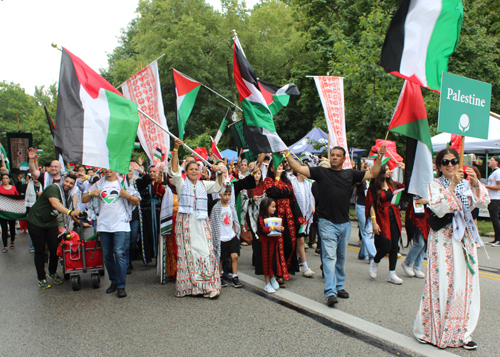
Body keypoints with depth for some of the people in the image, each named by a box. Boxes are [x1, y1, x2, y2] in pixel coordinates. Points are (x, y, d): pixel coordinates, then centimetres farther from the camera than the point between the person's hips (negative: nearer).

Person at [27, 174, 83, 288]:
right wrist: (70, 212, -55)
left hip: (51, 223, 6)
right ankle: (41, 278, 14)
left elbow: (66, 212, 13)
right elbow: (55, 203, -41)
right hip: (36, 222, -6)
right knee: (40, 251, 2)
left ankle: (52, 273, 26)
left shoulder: (68, 195, 3)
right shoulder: (53, 188, -23)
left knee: (54, 249, 3)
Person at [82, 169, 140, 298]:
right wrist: (91, 193, -5)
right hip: (103, 225, 4)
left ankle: (121, 286, -7)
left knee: (119, 253, -12)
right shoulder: (98, 185, 15)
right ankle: (114, 281, 22)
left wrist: (128, 196, -13)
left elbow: (137, 201, 6)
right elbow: (84, 199, 15)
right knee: (107, 255, 8)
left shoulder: (124, 183, 7)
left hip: (120, 225, -4)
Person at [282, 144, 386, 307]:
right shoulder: (321, 172, 1)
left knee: (341, 257, 15)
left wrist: (379, 157, 4)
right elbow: (299, 168, -5)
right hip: (327, 223, -4)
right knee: (329, 257, -9)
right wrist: (287, 154, -13)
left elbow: (372, 173, 13)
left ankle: (339, 286, 29)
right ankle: (330, 292, -11)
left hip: (345, 223, 4)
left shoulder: (350, 174, 9)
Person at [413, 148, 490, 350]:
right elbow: (439, 209, -18)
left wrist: (476, 183, -15)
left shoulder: (466, 184, 12)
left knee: (465, 285, 5)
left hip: (465, 239, 5)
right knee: (442, 284, -5)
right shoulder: (434, 185, -2)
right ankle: (431, 331, 8)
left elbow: (484, 203, -1)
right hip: (443, 239, -5)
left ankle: (462, 333, 14)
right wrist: (452, 185, -20)